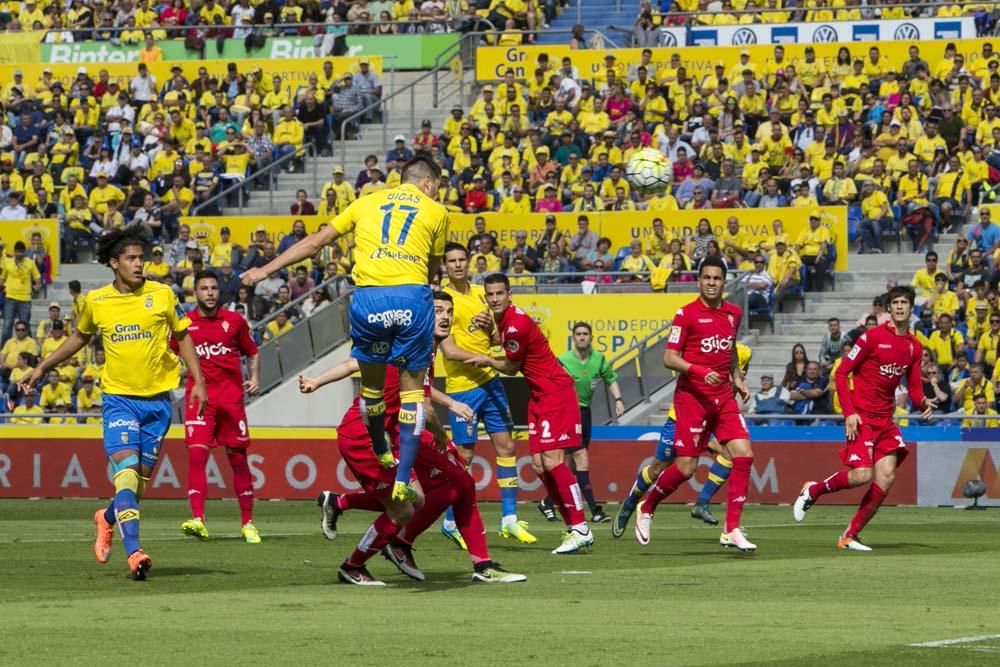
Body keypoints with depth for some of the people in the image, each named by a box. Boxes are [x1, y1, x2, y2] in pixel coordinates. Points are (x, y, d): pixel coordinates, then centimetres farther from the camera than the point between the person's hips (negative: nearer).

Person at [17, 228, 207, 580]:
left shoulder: (162, 295, -1)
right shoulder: (96, 301, 1)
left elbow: (183, 336, 11)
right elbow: (79, 337, 20)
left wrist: (198, 381, 2)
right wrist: (41, 368, 22)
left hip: (157, 399, 1)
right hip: (119, 397, -1)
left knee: (140, 480, 6)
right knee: (127, 470, -20)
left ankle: (108, 518, 39)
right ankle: (134, 553, -26)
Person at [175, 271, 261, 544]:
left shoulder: (235, 321, 6)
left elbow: (252, 352, 19)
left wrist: (254, 378, 4)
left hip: (232, 396, 1)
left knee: (238, 458, 5)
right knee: (196, 453, -17)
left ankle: (247, 522, 15)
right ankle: (198, 519, -24)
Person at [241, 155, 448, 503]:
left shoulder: (367, 202, 21)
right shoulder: (436, 211, 16)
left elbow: (315, 241, 20)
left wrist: (266, 270, 25)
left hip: (368, 297, 1)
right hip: (412, 296, -1)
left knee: (372, 380, 20)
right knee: (412, 385, 8)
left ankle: (380, 455, 37)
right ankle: (402, 481, 3)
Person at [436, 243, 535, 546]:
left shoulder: (481, 294, 10)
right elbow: (450, 351, -16)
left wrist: (490, 326, -5)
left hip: (490, 382, 7)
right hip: (462, 387, -7)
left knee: (506, 446, 6)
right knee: (464, 455, -2)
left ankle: (509, 519, 11)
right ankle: (451, 523, 11)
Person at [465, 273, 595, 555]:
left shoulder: (517, 324, -20)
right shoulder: (503, 319, 8)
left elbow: (511, 367, -9)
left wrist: (487, 361, 5)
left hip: (556, 394, -10)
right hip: (539, 396, 10)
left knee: (552, 460, -16)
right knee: (539, 465, 4)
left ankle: (580, 529, -14)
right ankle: (572, 527, 8)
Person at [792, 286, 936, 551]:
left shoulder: (914, 346, 9)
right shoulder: (872, 337, -9)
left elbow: (914, 387, 15)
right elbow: (841, 373, -8)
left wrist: (922, 402, -9)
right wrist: (849, 412, -16)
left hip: (885, 420, 6)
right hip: (862, 417, -6)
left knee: (886, 478, -4)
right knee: (862, 475, -18)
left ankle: (850, 536, 5)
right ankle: (812, 491, 9)